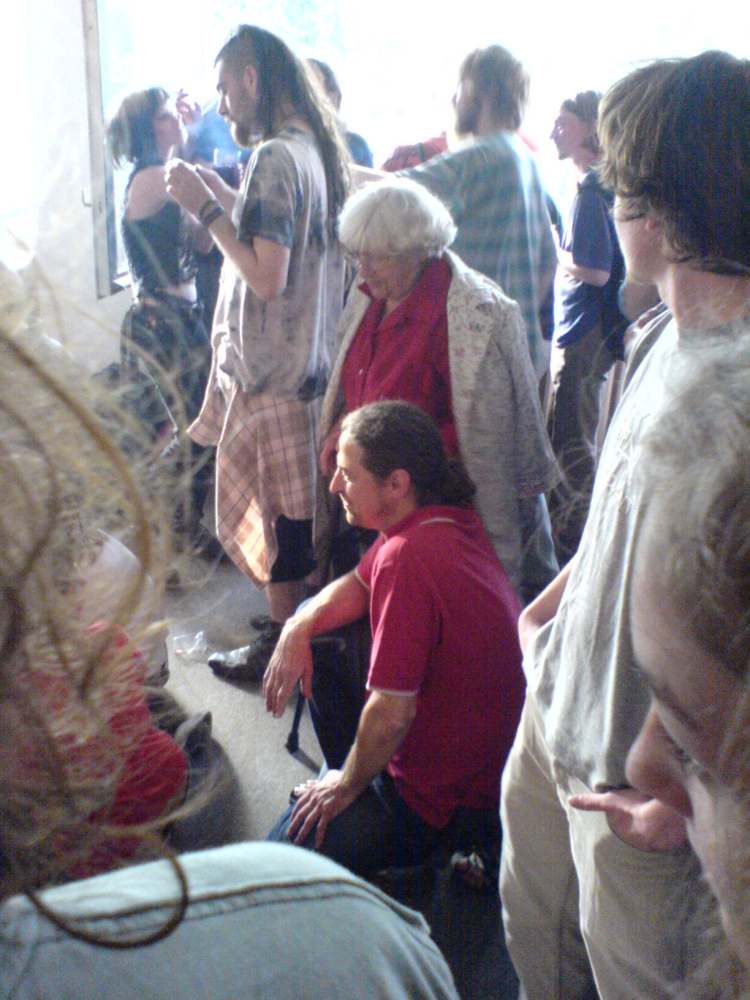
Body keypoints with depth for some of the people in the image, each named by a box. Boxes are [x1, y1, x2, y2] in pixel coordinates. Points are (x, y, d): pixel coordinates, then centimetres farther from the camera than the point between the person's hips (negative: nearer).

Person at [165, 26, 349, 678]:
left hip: (272, 373, -9)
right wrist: (226, 200, 13)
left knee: (278, 514, 3)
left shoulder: (274, 159, -18)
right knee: (297, 511, 17)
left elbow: (267, 277, -24)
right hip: (310, 361, 9)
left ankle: (281, 647, 16)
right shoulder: (318, 149, 10)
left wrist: (207, 209, -16)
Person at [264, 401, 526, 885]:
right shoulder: (450, 518, -4)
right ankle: (360, 773, 28)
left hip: (439, 798, -9)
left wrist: (347, 784, -10)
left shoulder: (407, 558, -32)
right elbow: (358, 585, 13)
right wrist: (299, 627, -4)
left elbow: (391, 714, -27)